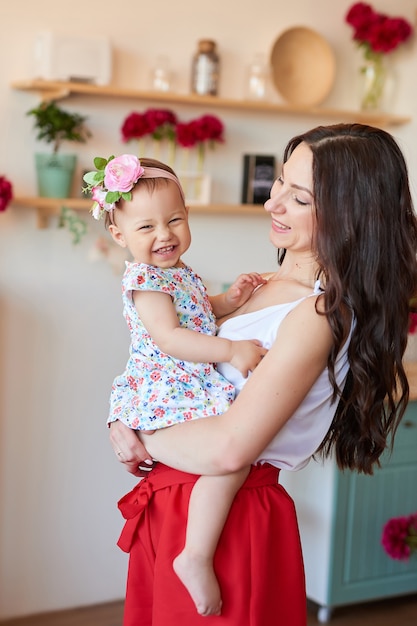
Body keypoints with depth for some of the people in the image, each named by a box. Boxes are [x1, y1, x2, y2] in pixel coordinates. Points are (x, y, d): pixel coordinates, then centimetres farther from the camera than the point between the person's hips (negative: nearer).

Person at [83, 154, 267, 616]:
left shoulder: (179, 272, 15)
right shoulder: (144, 280, -15)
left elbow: (202, 312, 31)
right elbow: (170, 338, -25)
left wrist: (231, 297, 11)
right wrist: (232, 351, -27)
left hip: (190, 385, 10)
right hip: (165, 395, -10)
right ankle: (196, 557, -24)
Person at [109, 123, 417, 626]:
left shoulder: (319, 315, -20)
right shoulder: (266, 286, 6)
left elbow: (229, 448, -28)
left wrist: (143, 439, -12)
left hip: (225, 516, -8)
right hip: (169, 501, 8)